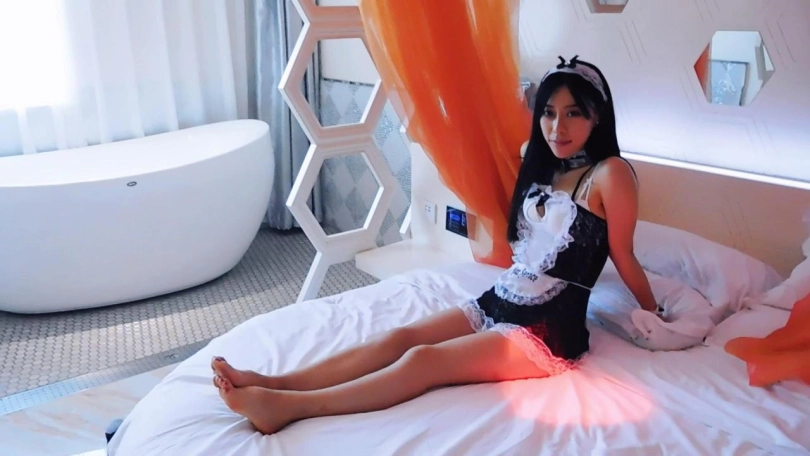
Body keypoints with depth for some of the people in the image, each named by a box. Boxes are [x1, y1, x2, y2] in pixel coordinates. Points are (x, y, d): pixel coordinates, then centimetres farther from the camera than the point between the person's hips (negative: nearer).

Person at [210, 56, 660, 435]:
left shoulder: (610, 173, -11)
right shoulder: (542, 168, 13)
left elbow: (623, 256, -2)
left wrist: (654, 313, 7)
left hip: (548, 329, -7)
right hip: (497, 303, 7)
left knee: (424, 359, -23)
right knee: (399, 337, -13)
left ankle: (288, 407, -31)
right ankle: (271, 383, -21)